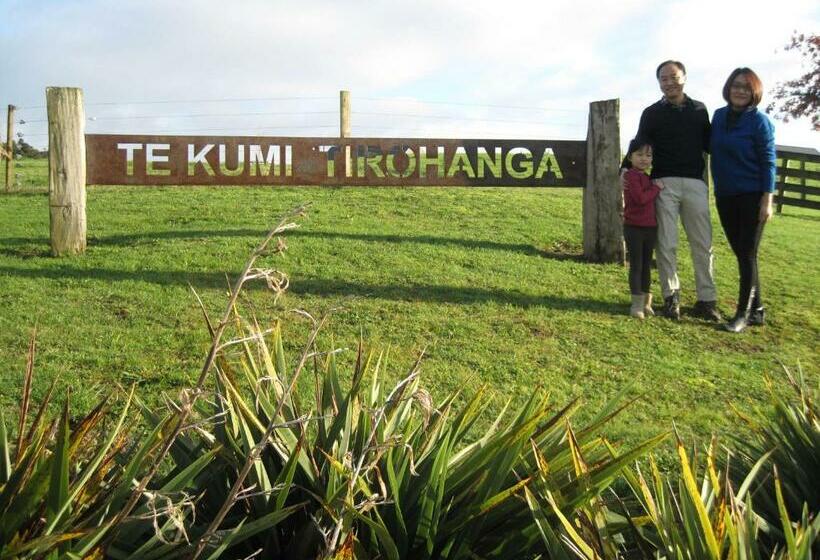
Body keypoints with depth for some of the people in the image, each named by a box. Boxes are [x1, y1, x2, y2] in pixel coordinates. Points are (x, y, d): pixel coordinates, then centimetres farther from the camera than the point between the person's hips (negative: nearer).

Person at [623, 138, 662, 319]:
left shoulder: (647, 177, 15)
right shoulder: (631, 175, -12)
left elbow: (650, 200, 16)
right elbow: (640, 197, -24)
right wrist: (656, 187, -14)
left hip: (650, 228, 8)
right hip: (634, 228, -8)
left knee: (646, 265, 13)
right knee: (636, 265, -2)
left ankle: (646, 301, 22)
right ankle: (637, 303, 4)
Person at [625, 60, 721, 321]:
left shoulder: (699, 110, 15)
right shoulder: (652, 113, 9)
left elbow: (709, 144, 17)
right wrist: (627, 170, -9)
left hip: (695, 183, 2)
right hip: (663, 184, -1)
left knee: (702, 243, 0)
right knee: (667, 243, -1)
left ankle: (706, 300, 5)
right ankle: (671, 297, 6)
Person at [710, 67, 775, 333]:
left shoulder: (759, 121, -8)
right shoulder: (719, 115, 7)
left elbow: (768, 161, -10)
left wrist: (767, 199, -15)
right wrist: (716, 190, 12)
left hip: (752, 196, -6)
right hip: (725, 196, 6)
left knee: (747, 255, -3)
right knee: (740, 254, 10)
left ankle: (743, 313, 3)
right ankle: (756, 310, 19)